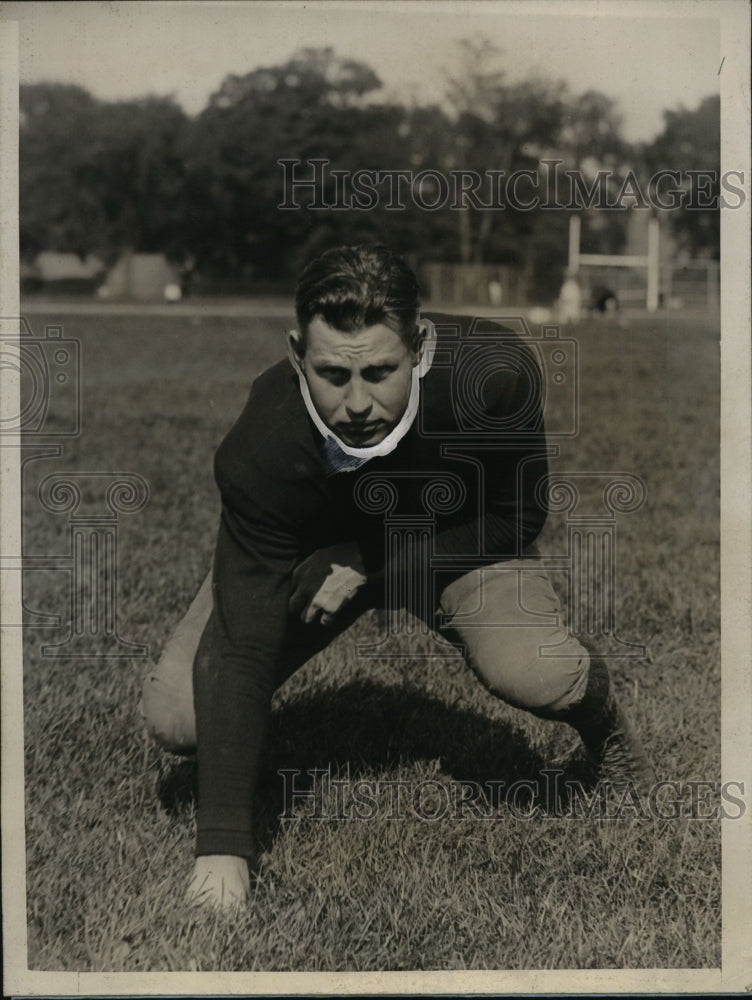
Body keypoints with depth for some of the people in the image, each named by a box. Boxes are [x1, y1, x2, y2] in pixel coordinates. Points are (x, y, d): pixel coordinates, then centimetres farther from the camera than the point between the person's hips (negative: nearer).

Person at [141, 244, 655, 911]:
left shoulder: (494, 373, -35)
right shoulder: (260, 450, -36)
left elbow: (519, 514, -16)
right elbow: (239, 650, -33)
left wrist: (371, 562, -27)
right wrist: (223, 843, -37)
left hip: (458, 542, 0)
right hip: (312, 551, 0)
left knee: (533, 675, -30)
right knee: (175, 716, -17)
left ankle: (602, 722, 8)